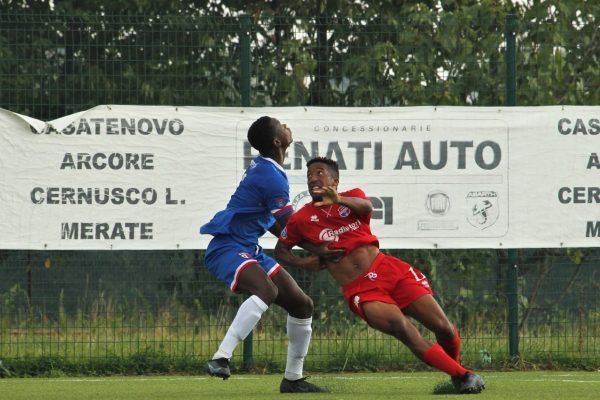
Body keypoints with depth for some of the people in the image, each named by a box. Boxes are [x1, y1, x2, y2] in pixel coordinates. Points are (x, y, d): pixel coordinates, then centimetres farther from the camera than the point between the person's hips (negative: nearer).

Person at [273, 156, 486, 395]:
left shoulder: (352, 197, 9)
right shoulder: (302, 219, 8)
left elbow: (366, 207, -15)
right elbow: (280, 252, 19)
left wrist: (340, 200, -38)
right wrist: (305, 263, -3)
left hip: (390, 269, 2)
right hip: (361, 291, -2)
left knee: (443, 328, -4)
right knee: (403, 330, -27)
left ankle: (456, 369, 27)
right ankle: (462, 376, -18)